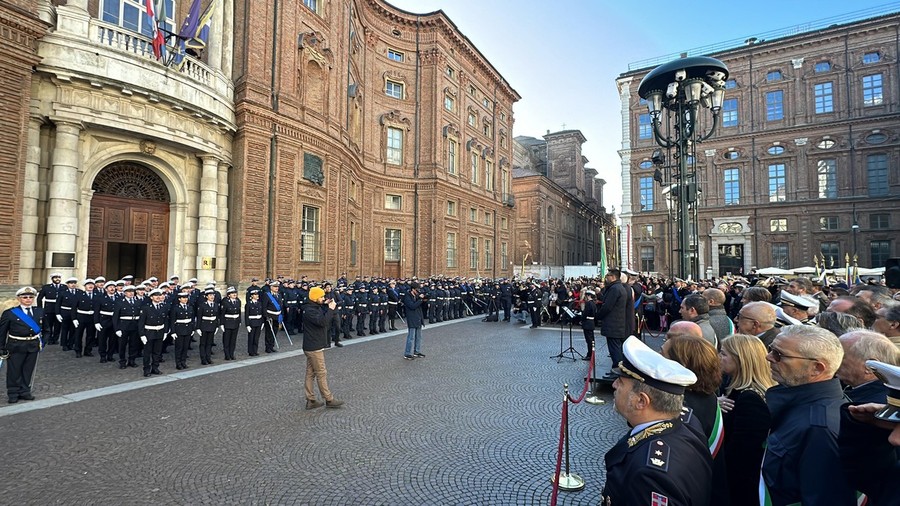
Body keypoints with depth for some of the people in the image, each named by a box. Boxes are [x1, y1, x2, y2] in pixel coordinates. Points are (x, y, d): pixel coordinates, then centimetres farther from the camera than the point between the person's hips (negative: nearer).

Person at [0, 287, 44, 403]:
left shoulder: (40, 312, 4)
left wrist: (42, 341, 4)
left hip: (33, 345, 3)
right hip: (16, 346, -3)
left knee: (28, 370, 11)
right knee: (14, 370, 7)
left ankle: (24, 391, 24)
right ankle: (13, 393, 22)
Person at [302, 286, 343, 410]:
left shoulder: (316, 307, 10)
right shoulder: (309, 310, -21)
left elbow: (324, 318, 14)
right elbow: (323, 322, -32)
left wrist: (328, 307, 0)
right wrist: (331, 309, -22)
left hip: (313, 347, 9)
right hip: (314, 348, -9)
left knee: (310, 373, 12)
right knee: (321, 373, 0)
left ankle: (311, 400, 20)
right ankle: (329, 400, 10)